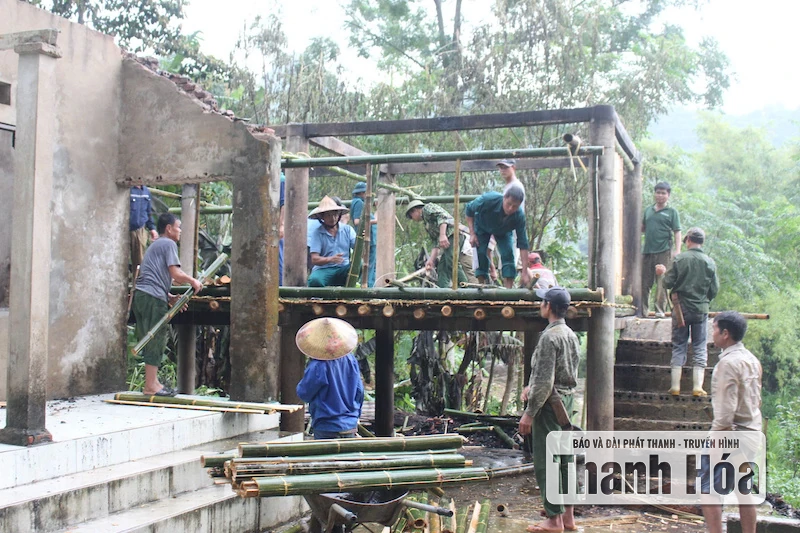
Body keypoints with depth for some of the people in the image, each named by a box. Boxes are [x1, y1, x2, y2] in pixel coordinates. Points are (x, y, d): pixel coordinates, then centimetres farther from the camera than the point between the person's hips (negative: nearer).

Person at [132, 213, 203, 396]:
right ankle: (150, 386, -4)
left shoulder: (154, 245, 27)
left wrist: (170, 297, 19)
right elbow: (176, 274, -11)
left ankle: (152, 382, 16)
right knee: (156, 342, -6)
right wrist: (194, 281, 5)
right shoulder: (168, 244, -2)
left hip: (141, 294, 10)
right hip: (153, 297, -10)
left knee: (151, 341, 12)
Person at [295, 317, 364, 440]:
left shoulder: (317, 365, -18)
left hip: (327, 428, -6)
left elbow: (303, 393, -7)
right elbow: (359, 391, 9)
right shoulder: (351, 359, 1)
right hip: (351, 426, 6)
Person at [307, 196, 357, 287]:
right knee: (314, 280, -36)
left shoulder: (347, 229, 9)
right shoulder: (316, 233, -1)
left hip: (344, 269, 3)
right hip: (323, 269, -2)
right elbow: (314, 259, -9)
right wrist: (330, 259, -29)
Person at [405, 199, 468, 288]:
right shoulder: (427, 224, 36)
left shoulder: (427, 208, 12)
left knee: (452, 264, -20)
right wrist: (431, 260, 16)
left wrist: (442, 235, -20)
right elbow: (436, 244, 26)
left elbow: (442, 216, -8)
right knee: (442, 269, 5)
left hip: (452, 234, -10)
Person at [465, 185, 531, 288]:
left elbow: (523, 244, -33)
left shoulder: (519, 216, -37)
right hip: (482, 226, 0)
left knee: (508, 254, -17)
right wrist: (472, 234, -23)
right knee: (480, 253, -13)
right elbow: (469, 209, -20)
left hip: (503, 232, 0)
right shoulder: (488, 200, -41)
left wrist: (524, 272, -36)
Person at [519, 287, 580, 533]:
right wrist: (531, 386, 11)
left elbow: (545, 381, -20)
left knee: (545, 462, -3)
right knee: (563, 459, 13)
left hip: (549, 404, -9)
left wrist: (529, 413, -16)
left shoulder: (549, 337, -17)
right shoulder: (571, 335, 11)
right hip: (567, 402, 9)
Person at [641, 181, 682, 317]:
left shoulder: (671, 211, 5)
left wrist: (677, 250, -11)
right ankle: (644, 309, 11)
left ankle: (660, 310, -1)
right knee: (644, 282, 4)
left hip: (664, 251, -4)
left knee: (662, 282, -5)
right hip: (647, 250, 4)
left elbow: (677, 232, 0)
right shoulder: (648, 210, 18)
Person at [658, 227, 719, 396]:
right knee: (700, 347, 7)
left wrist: (664, 273, 13)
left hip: (681, 309, 0)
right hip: (701, 310, 1)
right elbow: (715, 289, 1)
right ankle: (697, 386, 1)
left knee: (679, 346, 7)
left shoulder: (679, 259, -7)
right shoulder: (709, 262, -2)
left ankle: (675, 386, 5)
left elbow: (668, 284, -8)